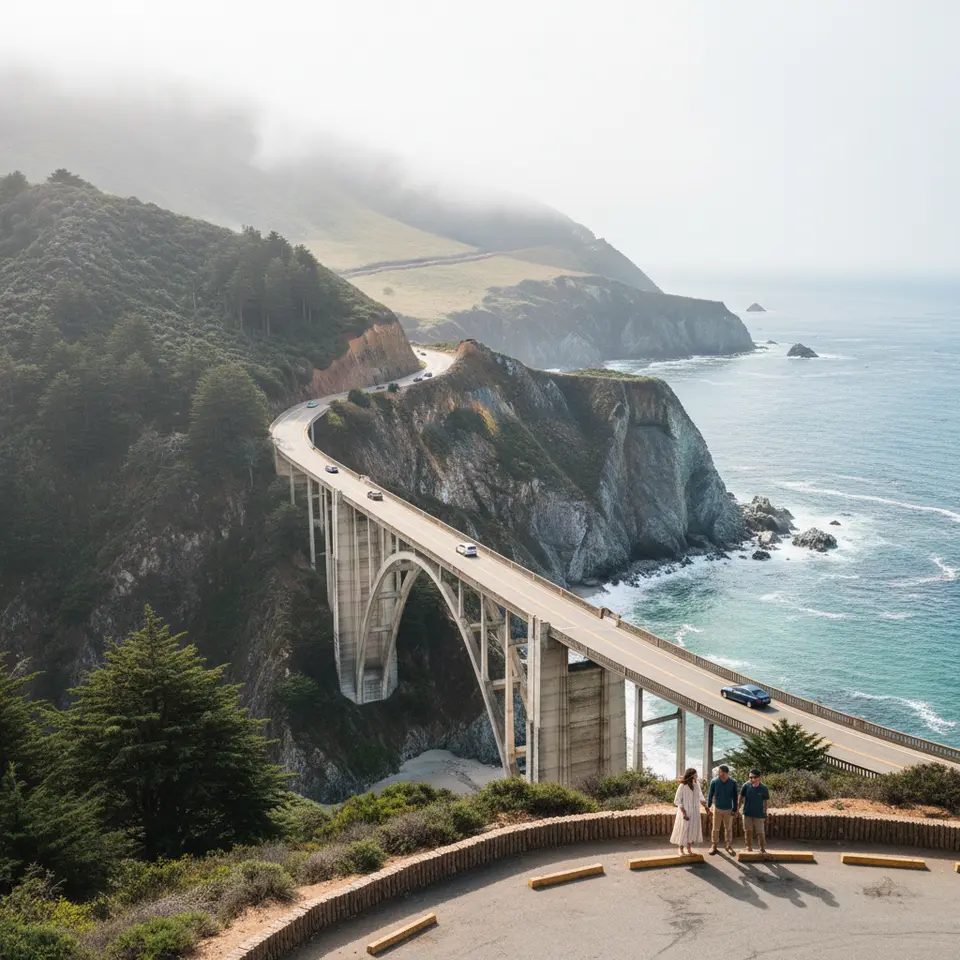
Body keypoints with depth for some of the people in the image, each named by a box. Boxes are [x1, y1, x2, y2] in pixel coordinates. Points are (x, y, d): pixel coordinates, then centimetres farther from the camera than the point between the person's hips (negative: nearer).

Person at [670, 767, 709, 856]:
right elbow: (677, 801, -15)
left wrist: (705, 806, 5)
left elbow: (700, 795, 9)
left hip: (695, 812, 5)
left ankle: (689, 849, 24)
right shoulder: (682, 786, -22)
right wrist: (684, 813, -19)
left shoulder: (697, 783, -7)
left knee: (693, 829, 10)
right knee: (683, 830, 5)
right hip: (685, 811, -5)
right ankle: (680, 849, 20)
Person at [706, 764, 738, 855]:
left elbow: (735, 797, -4)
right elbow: (710, 795, -3)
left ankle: (728, 845, 26)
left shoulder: (733, 782, -13)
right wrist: (708, 806, -1)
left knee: (728, 828, 12)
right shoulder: (714, 781, -14)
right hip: (717, 808, 0)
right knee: (715, 828, 6)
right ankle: (713, 845, 19)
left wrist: (735, 809, -3)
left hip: (729, 809, 0)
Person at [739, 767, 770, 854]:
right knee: (748, 831, 13)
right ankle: (749, 848, 28)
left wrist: (764, 810, 1)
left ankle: (763, 849, 16)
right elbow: (741, 797, 2)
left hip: (759, 814, -2)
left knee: (760, 833, 1)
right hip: (747, 813, 2)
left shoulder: (763, 788, -14)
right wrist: (739, 807, 6)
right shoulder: (746, 786, -12)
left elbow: (766, 800, 0)